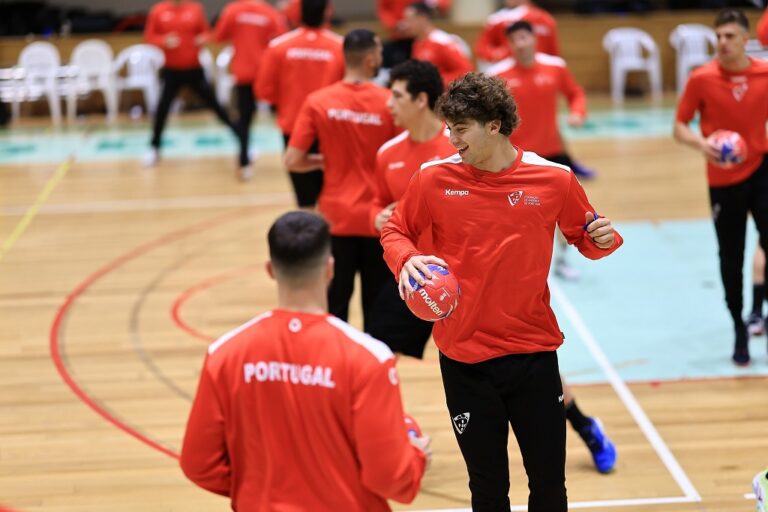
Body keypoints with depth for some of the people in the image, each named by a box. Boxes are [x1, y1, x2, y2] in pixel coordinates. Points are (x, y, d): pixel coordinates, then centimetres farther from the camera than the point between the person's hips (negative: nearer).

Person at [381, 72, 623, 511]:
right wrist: (407, 260, -13)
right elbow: (396, 232, 9)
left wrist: (604, 239, -12)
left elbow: (584, 236, 11)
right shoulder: (435, 178, -5)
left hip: (534, 354, 0)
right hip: (465, 359, 0)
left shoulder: (553, 179, -5)